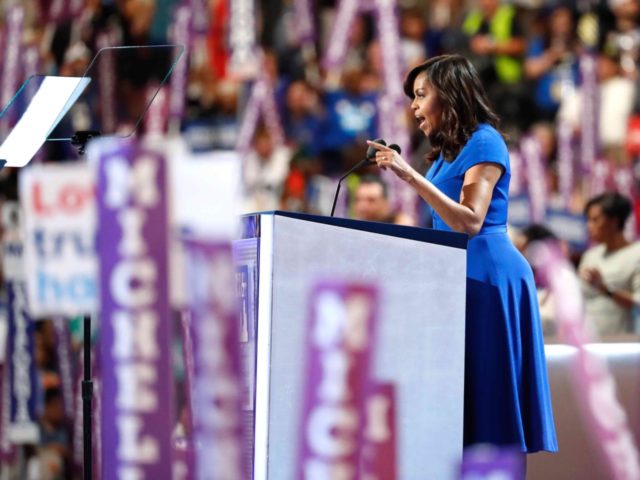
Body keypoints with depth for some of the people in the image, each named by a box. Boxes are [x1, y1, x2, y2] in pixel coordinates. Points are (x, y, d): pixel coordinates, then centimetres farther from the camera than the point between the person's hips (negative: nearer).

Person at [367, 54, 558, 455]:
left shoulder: (484, 143, -9)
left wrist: (410, 176, -25)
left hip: (486, 274, -9)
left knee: (484, 386, -9)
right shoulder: (447, 150, 17)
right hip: (457, 273, 9)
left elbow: (470, 221, -20)